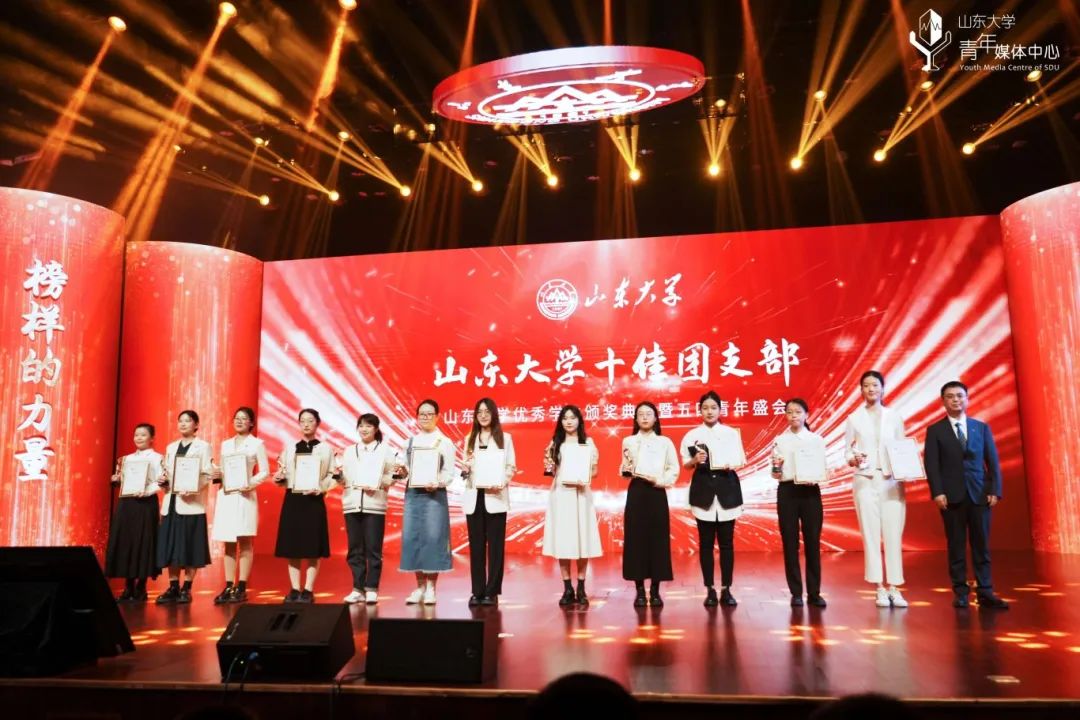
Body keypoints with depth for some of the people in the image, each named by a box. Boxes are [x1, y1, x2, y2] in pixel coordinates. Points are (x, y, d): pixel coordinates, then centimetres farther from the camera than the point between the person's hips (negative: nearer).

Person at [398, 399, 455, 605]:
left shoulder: (445, 442, 1)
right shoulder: (411, 441, 14)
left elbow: (449, 472, -5)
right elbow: (407, 469, 16)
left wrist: (437, 483, -22)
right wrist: (402, 471, -6)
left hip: (434, 495, -4)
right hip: (412, 493, 4)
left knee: (433, 538, -5)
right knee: (412, 538, 2)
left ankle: (431, 588, 4)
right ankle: (420, 586, 13)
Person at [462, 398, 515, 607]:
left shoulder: (505, 438, 6)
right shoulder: (470, 439, 15)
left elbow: (511, 467, 1)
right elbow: (466, 467, 14)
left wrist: (500, 483, -16)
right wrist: (466, 469, -9)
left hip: (495, 497, -3)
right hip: (474, 497, 3)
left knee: (495, 545, -1)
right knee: (476, 545, 3)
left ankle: (492, 592, 4)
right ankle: (477, 591, 8)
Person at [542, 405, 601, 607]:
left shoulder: (588, 442, 6)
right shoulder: (555, 443, 9)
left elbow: (594, 471, 5)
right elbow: (551, 471, 10)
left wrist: (584, 476, -15)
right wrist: (549, 467, -10)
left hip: (580, 494, -1)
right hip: (560, 494, 1)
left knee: (582, 539, -2)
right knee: (562, 540, -1)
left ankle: (581, 589, 7)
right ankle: (567, 589, 7)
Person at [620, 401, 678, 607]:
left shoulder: (665, 442, 8)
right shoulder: (629, 441, 9)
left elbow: (674, 468, 3)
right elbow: (625, 470, 7)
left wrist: (662, 481, -12)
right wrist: (627, 468, -15)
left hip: (657, 493, 0)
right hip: (636, 493, 0)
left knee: (658, 539, -1)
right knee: (636, 538, -2)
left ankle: (655, 590, 7)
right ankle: (640, 590, 5)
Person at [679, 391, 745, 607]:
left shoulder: (732, 433, 5)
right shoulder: (692, 435, 4)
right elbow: (685, 465, 3)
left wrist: (730, 465, -17)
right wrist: (695, 460, -17)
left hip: (727, 489, 0)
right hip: (703, 490, 0)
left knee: (727, 542, 3)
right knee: (706, 542, 3)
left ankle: (726, 589, 12)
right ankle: (710, 590, 11)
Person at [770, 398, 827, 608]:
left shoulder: (816, 439, 5)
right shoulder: (780, 440, 6)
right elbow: (775, 474, 5)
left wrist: (814, 478, -16)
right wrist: (776, 470, -17)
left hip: (810, 491, 0)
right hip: (787, 491, 0)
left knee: (813, 542, 1)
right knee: (790, 543, 2)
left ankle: (814, 592, 9)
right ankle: (796, 593, 10)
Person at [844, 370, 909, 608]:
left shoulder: (894, 417, 9)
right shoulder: (854, 418, 6)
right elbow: (847, 452, 5)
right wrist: (854, 459, -16)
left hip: (892, 481, 1)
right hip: (866, 481, -1)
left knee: (893, 533, -2)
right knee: (871, 534, -1)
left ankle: (894, 588, 4)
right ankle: (880, 589, 5)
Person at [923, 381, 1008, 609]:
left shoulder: (982, 428, 12)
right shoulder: (935, 430, 5)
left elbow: (993, 462, 8)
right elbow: (931, 464, -1)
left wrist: (995, 490, -2)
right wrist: (937, 493, -11)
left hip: (980, 494, 2)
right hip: (952, 496, -2)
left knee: (982, 545, 2)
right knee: (956, 546, 2)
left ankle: (985, 592, 6)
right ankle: (960, 592, 8)